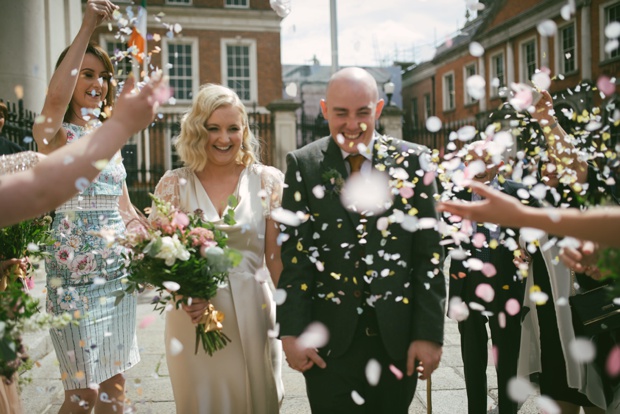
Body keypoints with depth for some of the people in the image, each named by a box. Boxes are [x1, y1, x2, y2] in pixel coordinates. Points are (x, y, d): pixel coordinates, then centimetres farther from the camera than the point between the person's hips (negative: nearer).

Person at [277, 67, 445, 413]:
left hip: (398, 337, 1)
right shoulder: (303, 164, 0)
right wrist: (292, 332, -6)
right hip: (329, 341, 0)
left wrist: (430, 332, -4)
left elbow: (429, 252, -1)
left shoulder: (412, 160, 0)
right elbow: (293, 253, -1)